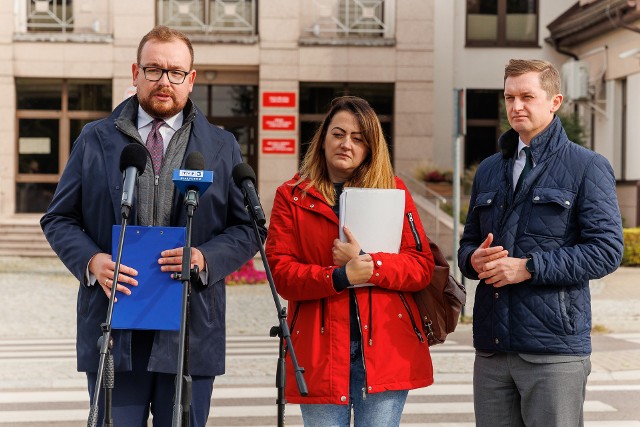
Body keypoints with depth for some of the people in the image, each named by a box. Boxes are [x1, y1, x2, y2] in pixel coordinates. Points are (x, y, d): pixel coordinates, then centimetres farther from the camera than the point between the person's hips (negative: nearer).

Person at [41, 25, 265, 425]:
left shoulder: (223, 147, 9)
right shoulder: (95, 139, 9)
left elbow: (247, 230, 7)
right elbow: (59, 219, 9)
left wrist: (205, 258, -13)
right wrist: (91, 260, -11)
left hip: (191, 330, 0)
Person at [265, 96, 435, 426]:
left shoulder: (393, 189, 10)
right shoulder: (292, 195, 8)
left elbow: (422, 266, 2)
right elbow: (280, 272, -3)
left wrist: (369, 265, -14)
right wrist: (340, 276, -16)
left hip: (385, 348, 1)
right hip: (320, 351, 0)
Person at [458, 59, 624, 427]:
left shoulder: (587, 167, 0)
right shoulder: (489, 170, 17)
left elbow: (607, 250, -9)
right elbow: (468, 243, 23)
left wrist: (529, 267, -16)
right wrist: (474, 260, -2)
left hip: (554, 350, -5)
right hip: (491, 348, 5)